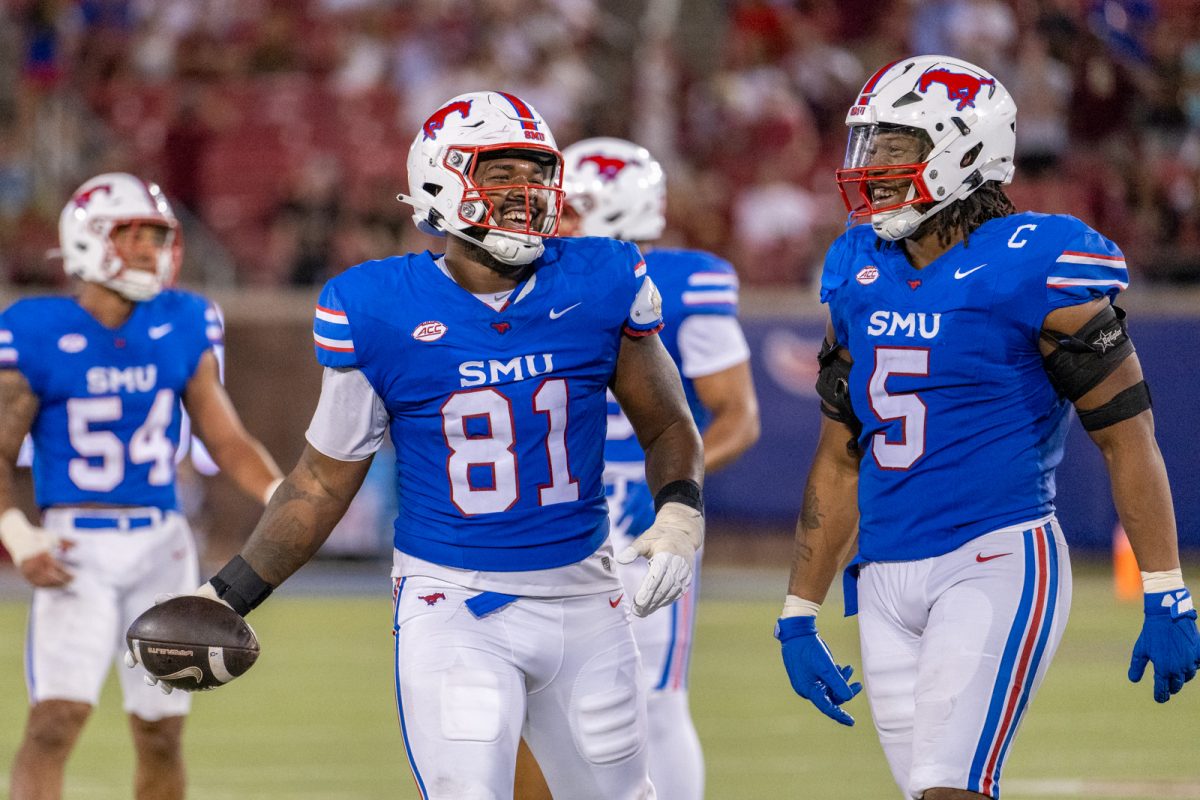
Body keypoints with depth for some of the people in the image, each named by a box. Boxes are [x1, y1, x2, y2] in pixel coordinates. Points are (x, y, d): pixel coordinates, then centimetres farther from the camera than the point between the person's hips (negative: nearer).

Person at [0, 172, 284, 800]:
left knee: (161, 733, 7)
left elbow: (226, 438, 8)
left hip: (161, 545, 4)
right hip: (75, 548, -4)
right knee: (56, 718, -17)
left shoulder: (182, 329, 5)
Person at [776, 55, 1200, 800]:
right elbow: (839, 460, 18)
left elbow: (1129, 438, -7)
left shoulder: (1033, 273, -9)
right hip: (888, 577, 7)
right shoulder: (863, 280, 11)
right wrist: (798, 618, 17)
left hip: (998, 563, -7)